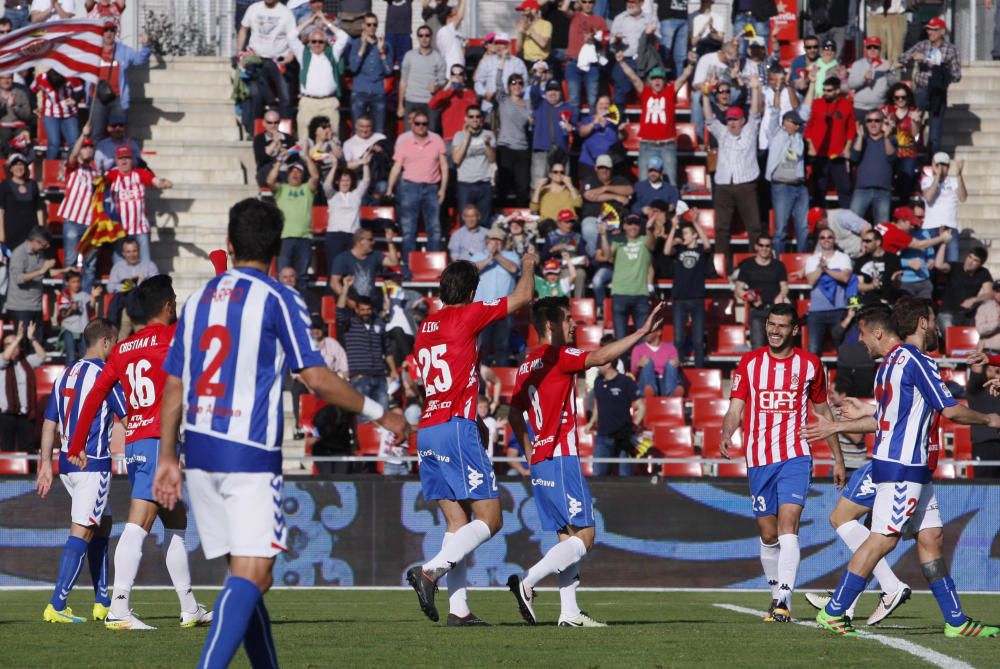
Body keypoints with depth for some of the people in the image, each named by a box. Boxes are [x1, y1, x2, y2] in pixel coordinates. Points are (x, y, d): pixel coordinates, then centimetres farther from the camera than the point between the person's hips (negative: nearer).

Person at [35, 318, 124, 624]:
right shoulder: (105, 373, -10)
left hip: (67, 462, 8)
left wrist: (46, 465, 16)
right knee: (81, 531, -10)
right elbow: (128, 416, -8)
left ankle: (102, 602, 20)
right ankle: (57, 605, -17)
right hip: (94, 463, -8)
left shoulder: (65, 374, 13)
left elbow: (49, 423, 14)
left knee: (102, 526, 19)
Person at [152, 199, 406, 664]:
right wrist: (378, 415, 2)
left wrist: (168, 458, 18)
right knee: (250, 575, -12)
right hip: (249, 453, -6)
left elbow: (173, 387, 13)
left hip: (199, 451, 6)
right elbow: (317, 380, -10)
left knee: (248, 574, 15)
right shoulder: (278, 299, -4)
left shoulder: (198, 300, 13)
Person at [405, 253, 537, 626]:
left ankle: (458, 608, -2)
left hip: (426, 432, 8)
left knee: (458, 521, 7)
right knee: (489, 518, -5)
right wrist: (528, 268, 21)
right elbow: (522, 297, -1)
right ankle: (430, 571, -22)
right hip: (457, 426, -8)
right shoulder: (466, 316, -4)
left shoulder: (425, 329, 17)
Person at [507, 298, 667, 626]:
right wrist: (643, 331, -24)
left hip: (540, 461, 9)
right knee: (584, 536, -8)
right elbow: (601, 356, -24)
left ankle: (569, 611, 3)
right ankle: (527, 582, -16)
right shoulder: (556, 356, -10)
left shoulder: (527, 364, 15)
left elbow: (515, 415, 23)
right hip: (561, 458, -9)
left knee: (568, 535, 9)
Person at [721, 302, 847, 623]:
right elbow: (736, 407, 0)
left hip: (795, 456, -2)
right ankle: (777, 597, 22)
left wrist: (838, 458, 17)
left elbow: (823, 410, 16)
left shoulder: (809, 364, 5)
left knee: (788, 525, -18)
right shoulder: (749, 362, 6)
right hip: (758, 459, 2)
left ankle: (783, 601, -26)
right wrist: (726, 436, -21)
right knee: (768, 535, 7)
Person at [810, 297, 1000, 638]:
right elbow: (950, 410, -14)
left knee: (931, 537, 8)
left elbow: (881, 418, 21)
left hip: (912, 468, 10)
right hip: (902, 466, -10)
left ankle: (956, 621, 8)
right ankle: (833, 612, -7)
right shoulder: (916, 361, -13)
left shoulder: (891, 362, 17)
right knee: (882, 540, -9)